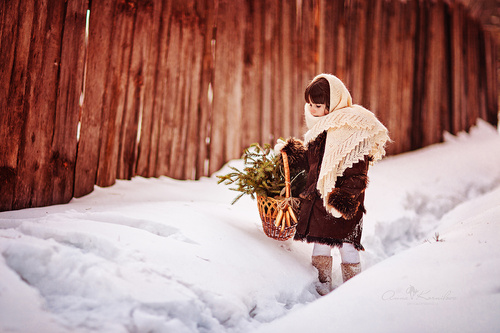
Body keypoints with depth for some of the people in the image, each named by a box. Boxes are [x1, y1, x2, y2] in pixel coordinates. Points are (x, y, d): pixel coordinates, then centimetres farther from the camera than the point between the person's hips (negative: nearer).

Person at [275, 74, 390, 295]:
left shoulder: (353, 129, -13)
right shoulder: (319, 127, 11)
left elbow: (356, 173, -16)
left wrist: (342, 200, -22)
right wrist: (289, 149, 16)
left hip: (345, 201, -7)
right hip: (318, 197, 7)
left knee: (347, 246, 1)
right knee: (320, 243, 11)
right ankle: (322, 288, 25)